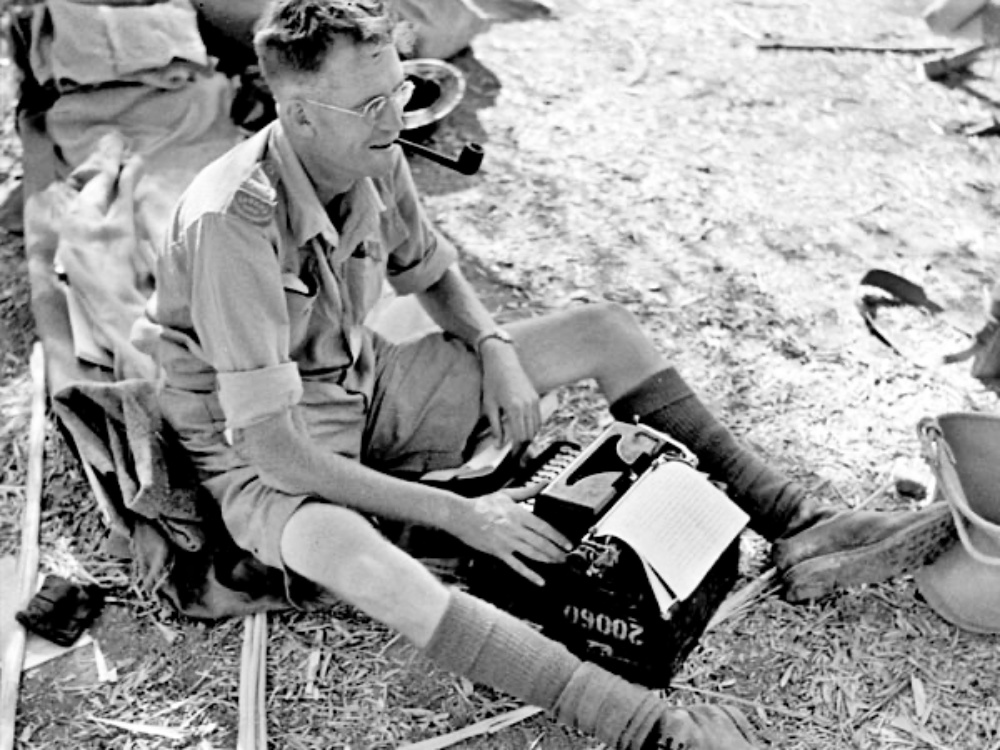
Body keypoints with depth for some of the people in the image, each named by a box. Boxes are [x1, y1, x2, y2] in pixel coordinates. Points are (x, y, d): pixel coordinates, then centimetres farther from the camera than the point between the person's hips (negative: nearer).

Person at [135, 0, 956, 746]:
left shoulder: (372, 159, -9)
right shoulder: (231, 223, -30)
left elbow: (433, 271, 12)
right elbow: (275, 452, -31)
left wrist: (495, 349, -10)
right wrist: (459, 516, -29)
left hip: (366, 388, 7)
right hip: (267, 460, -6)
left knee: (602, 329, -3)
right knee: (350, 555, -44)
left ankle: (797, 530, -3)